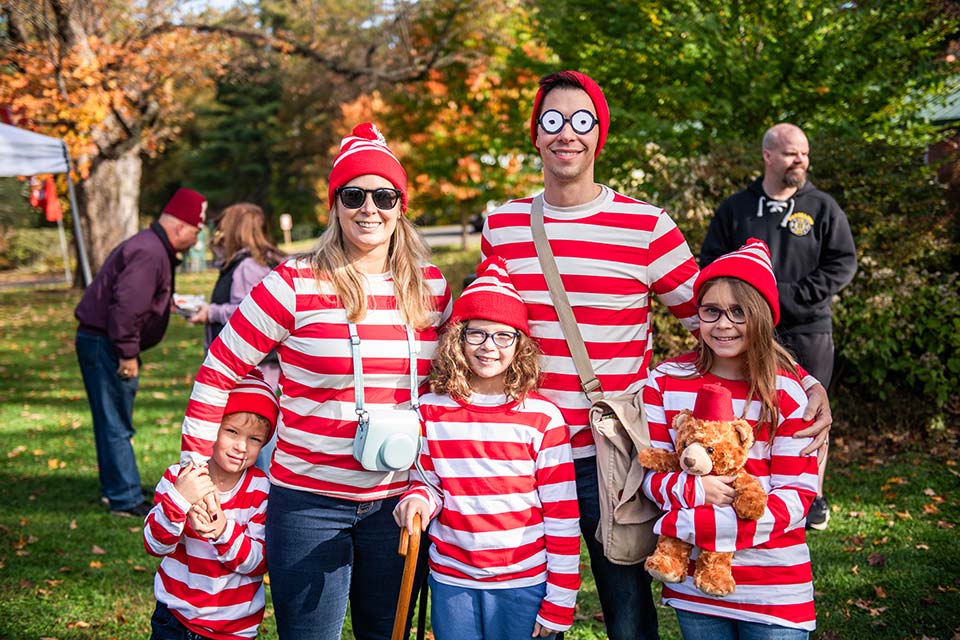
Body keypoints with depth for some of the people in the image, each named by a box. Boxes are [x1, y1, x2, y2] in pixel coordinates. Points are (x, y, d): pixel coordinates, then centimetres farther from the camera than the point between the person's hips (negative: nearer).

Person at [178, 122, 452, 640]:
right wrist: (197, 466, -7)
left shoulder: (431, 288, 3)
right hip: (309, 501, -3)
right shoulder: (294, 285, -9)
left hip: (399, 502, 4)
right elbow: (216, 374, -4)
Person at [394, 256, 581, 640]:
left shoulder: (542, 418, -7)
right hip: (451, 582, 2)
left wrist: (560, 601, -5)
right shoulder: (431, 411, 0)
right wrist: (418, 500, -11)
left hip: (524, 586, -2)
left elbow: (562, 516, -5)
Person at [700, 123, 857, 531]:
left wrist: (793, 295, -12)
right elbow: (711, 263, 8)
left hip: (807, 331, -1)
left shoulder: (823, 208, 4)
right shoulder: (735, 208, 7)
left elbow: (843, 262, -1)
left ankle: (814, 498, 20)